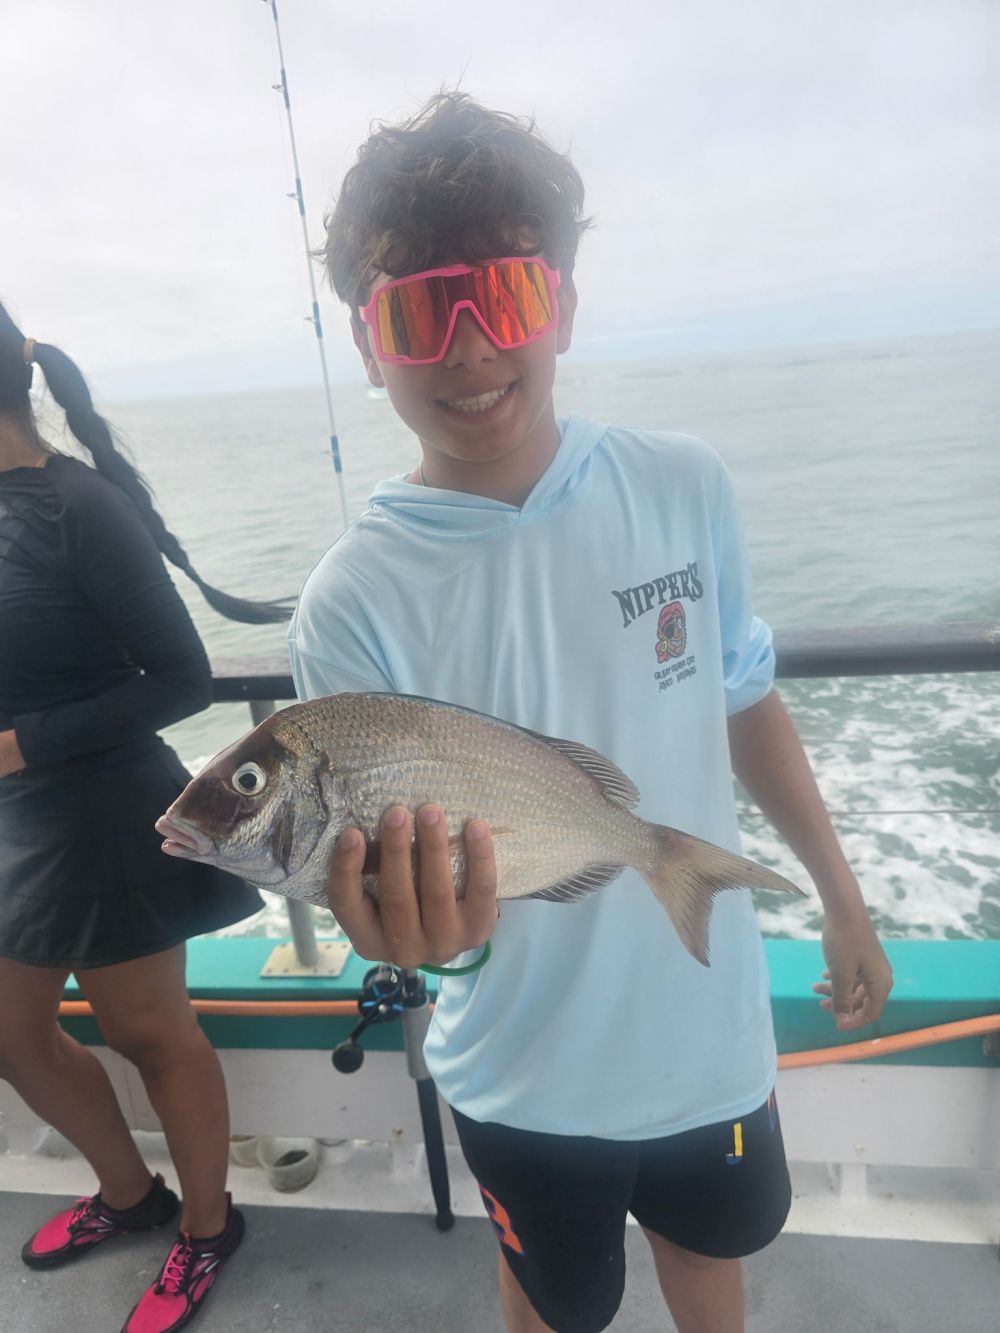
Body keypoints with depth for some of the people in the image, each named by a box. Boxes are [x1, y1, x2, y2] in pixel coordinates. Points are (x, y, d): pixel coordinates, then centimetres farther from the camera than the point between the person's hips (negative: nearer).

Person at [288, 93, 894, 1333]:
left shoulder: (684, 484, -13)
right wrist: (411, 919, -41)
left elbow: (744, 702, -1)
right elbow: (369, 857, -18)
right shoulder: (355, 599, -22)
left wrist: (840, 892, 6)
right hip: (532, 1069, -2)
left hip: (709, 1016, 3)